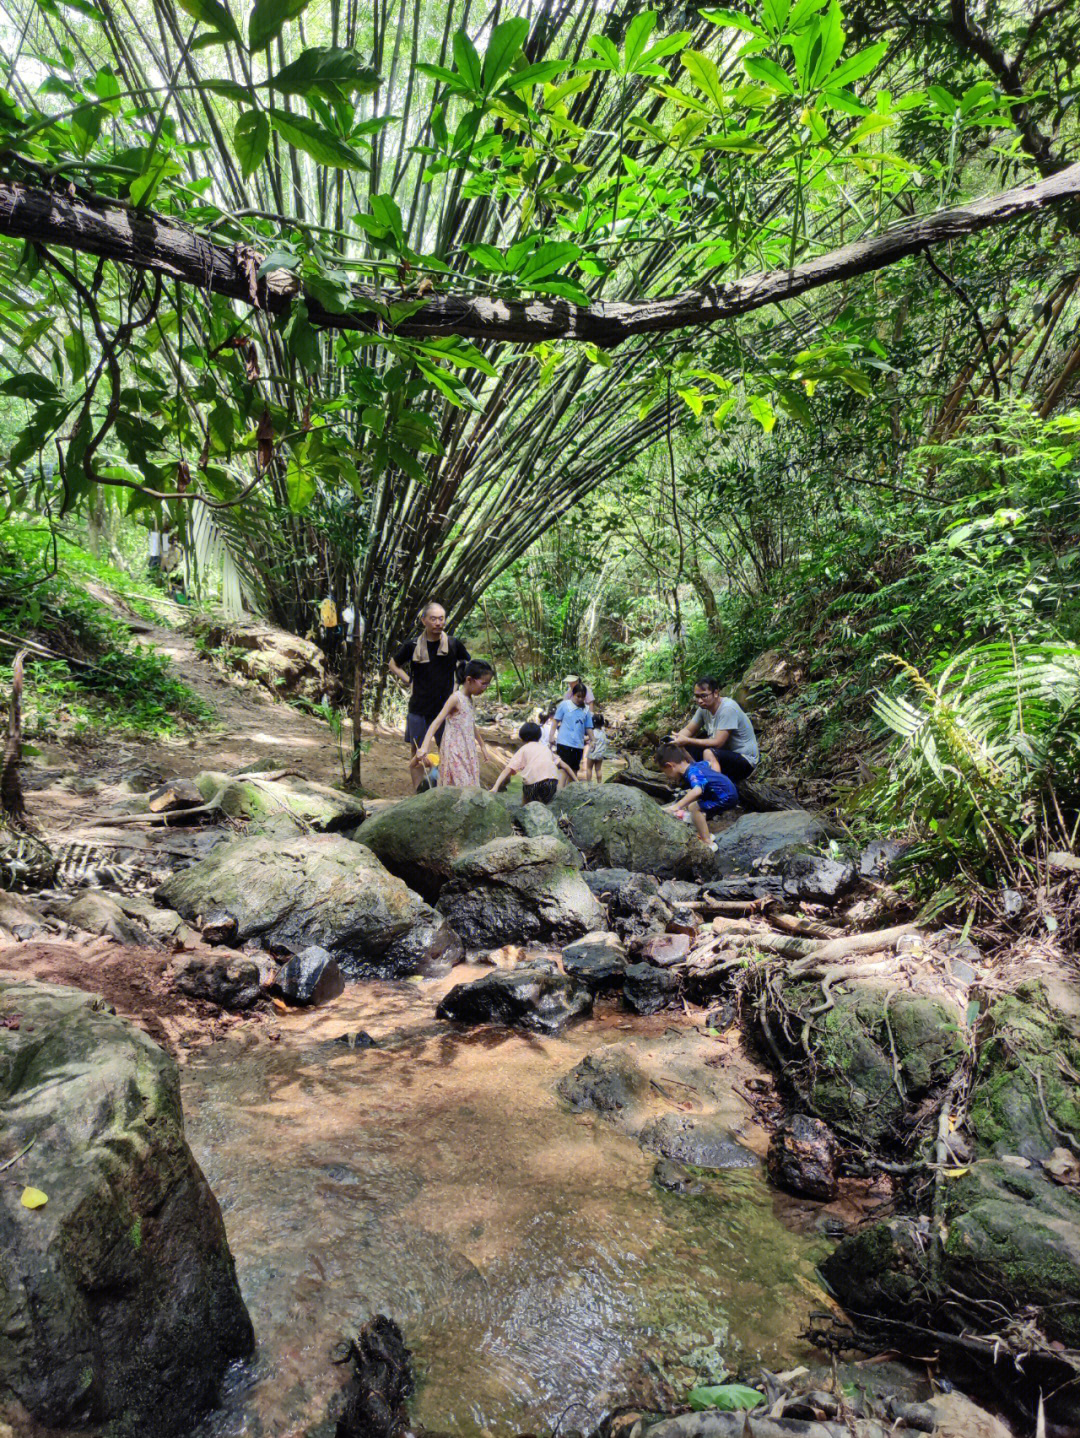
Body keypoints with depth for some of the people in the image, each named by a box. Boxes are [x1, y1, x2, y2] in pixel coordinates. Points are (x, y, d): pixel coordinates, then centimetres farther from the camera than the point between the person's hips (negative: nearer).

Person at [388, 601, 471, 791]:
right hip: (418, 709, 0)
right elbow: (393, 665, 14)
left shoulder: (454, 644, -1)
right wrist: (408, 681, 2)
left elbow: (470, 665, 17)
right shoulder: (413, 646, -2)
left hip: (445, 708, 0)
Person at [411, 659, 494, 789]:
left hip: (467, 752, 8)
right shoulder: (456, 698, -13)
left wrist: (482, 745, 34)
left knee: (469, 787, 7)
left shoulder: (470, 699, 11)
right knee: (457, 789, -10)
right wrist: (424, 747, -30)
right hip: (454, 752, -8)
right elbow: (437, 722, -20)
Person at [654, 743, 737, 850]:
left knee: (693, 807, -18)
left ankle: (708, 843, -10)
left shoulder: (692, 773, -26)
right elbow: (711, 762, 23)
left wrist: (677, 806, -49)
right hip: (728, 791, 11)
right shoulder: (696, 765, 3)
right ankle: (706, 834, 25)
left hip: (726, 798, -11)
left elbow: (697, 791, -46)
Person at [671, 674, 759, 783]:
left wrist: (686, 741, -32)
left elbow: (717, 743, -30)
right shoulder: (704, 706, -3)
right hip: (724, 751, 8)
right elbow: (689, 730, 3)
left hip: (745, 759, -8)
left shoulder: (728, 709, -27)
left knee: (709, 753, -34)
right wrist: (675, 738, -20)